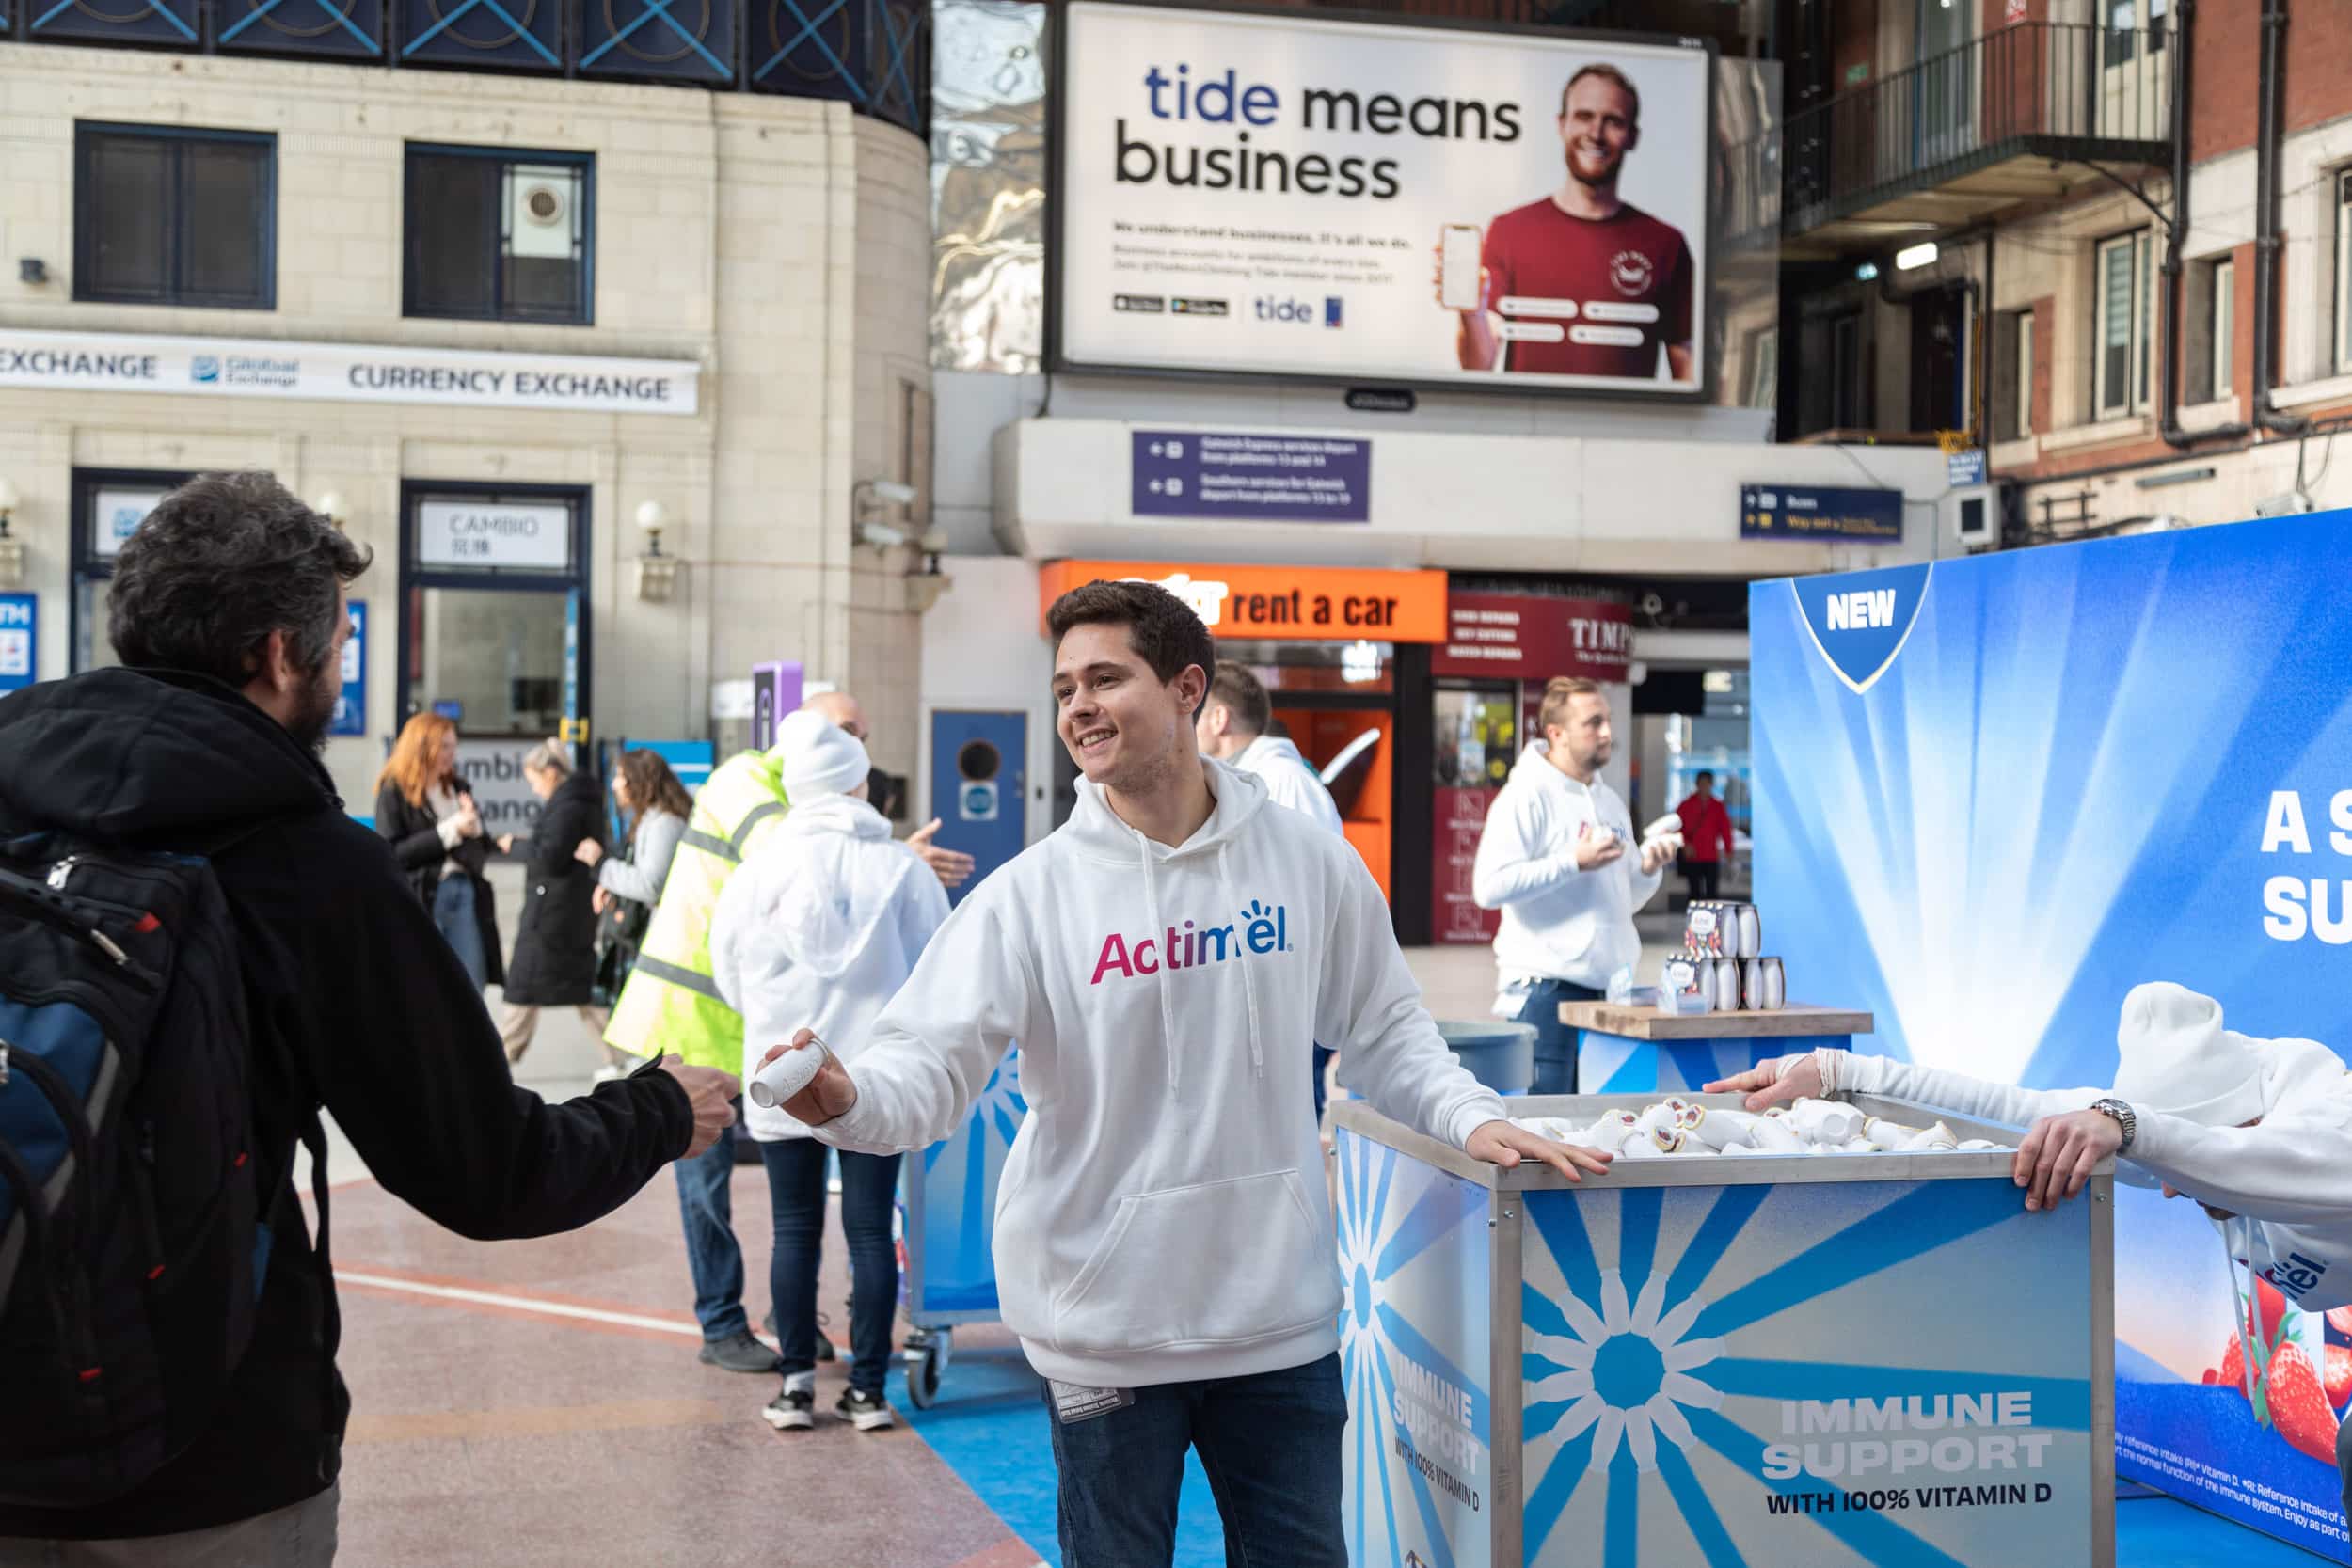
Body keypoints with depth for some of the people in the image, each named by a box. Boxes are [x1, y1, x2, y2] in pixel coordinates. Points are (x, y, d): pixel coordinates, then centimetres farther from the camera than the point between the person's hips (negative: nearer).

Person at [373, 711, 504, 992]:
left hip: (464, 892, 5)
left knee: (472, 990, 1)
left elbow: (482, 850, 16)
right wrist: (450, 830, -14)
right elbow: (391, 853, -12)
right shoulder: (394, 791, -2)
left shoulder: (458, 787, 14)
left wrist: (473, 828, -7)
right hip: (419, 898, -5)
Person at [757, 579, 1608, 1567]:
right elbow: (931, 1065, -15)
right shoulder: (1031, 894, -8)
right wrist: (848, 1098, -35)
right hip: (1105, 1322, -2)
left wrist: (1471, 1116, -4)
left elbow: (1385, 1032, 11)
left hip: (1282, 1311, 2)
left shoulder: (1309, 864, -1)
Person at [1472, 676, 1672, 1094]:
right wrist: (1575, 862, -20)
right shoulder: (1526, 796, -7)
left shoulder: (1611, 801, 17)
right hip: (1546, 988, -8)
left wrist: (1648, 869, 4)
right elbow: (1489, 887, -20)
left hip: (1610, 986, 8)